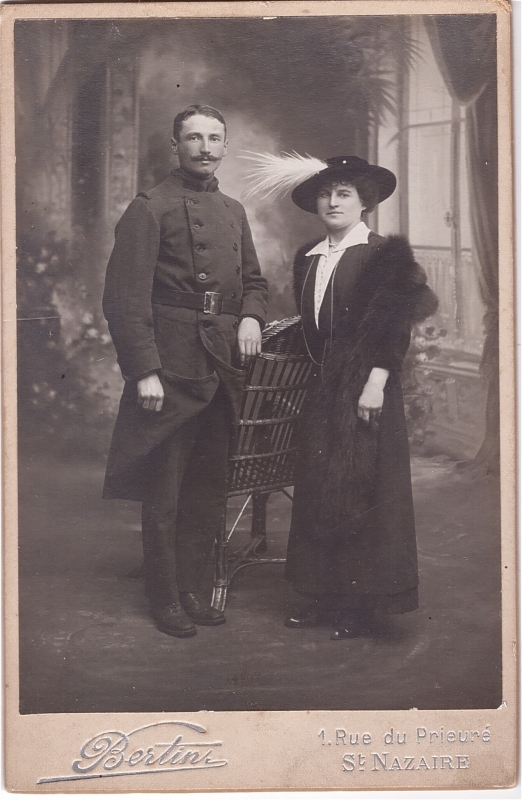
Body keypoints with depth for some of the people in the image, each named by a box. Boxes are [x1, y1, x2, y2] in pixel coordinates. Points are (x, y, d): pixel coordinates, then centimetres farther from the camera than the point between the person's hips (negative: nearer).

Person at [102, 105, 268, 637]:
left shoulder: (233, 213, 17)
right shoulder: (149, 208, -5)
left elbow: (253, 280, 25)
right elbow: (125, 297, -12)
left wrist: (251, 316, 2)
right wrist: (143, 370, -18)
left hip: (224, 370, 7)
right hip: (172, 371, -7)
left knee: (209, 491, 13)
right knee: (163, 493, 2)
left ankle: (190, 588, 26)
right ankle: (164, 599, 15)